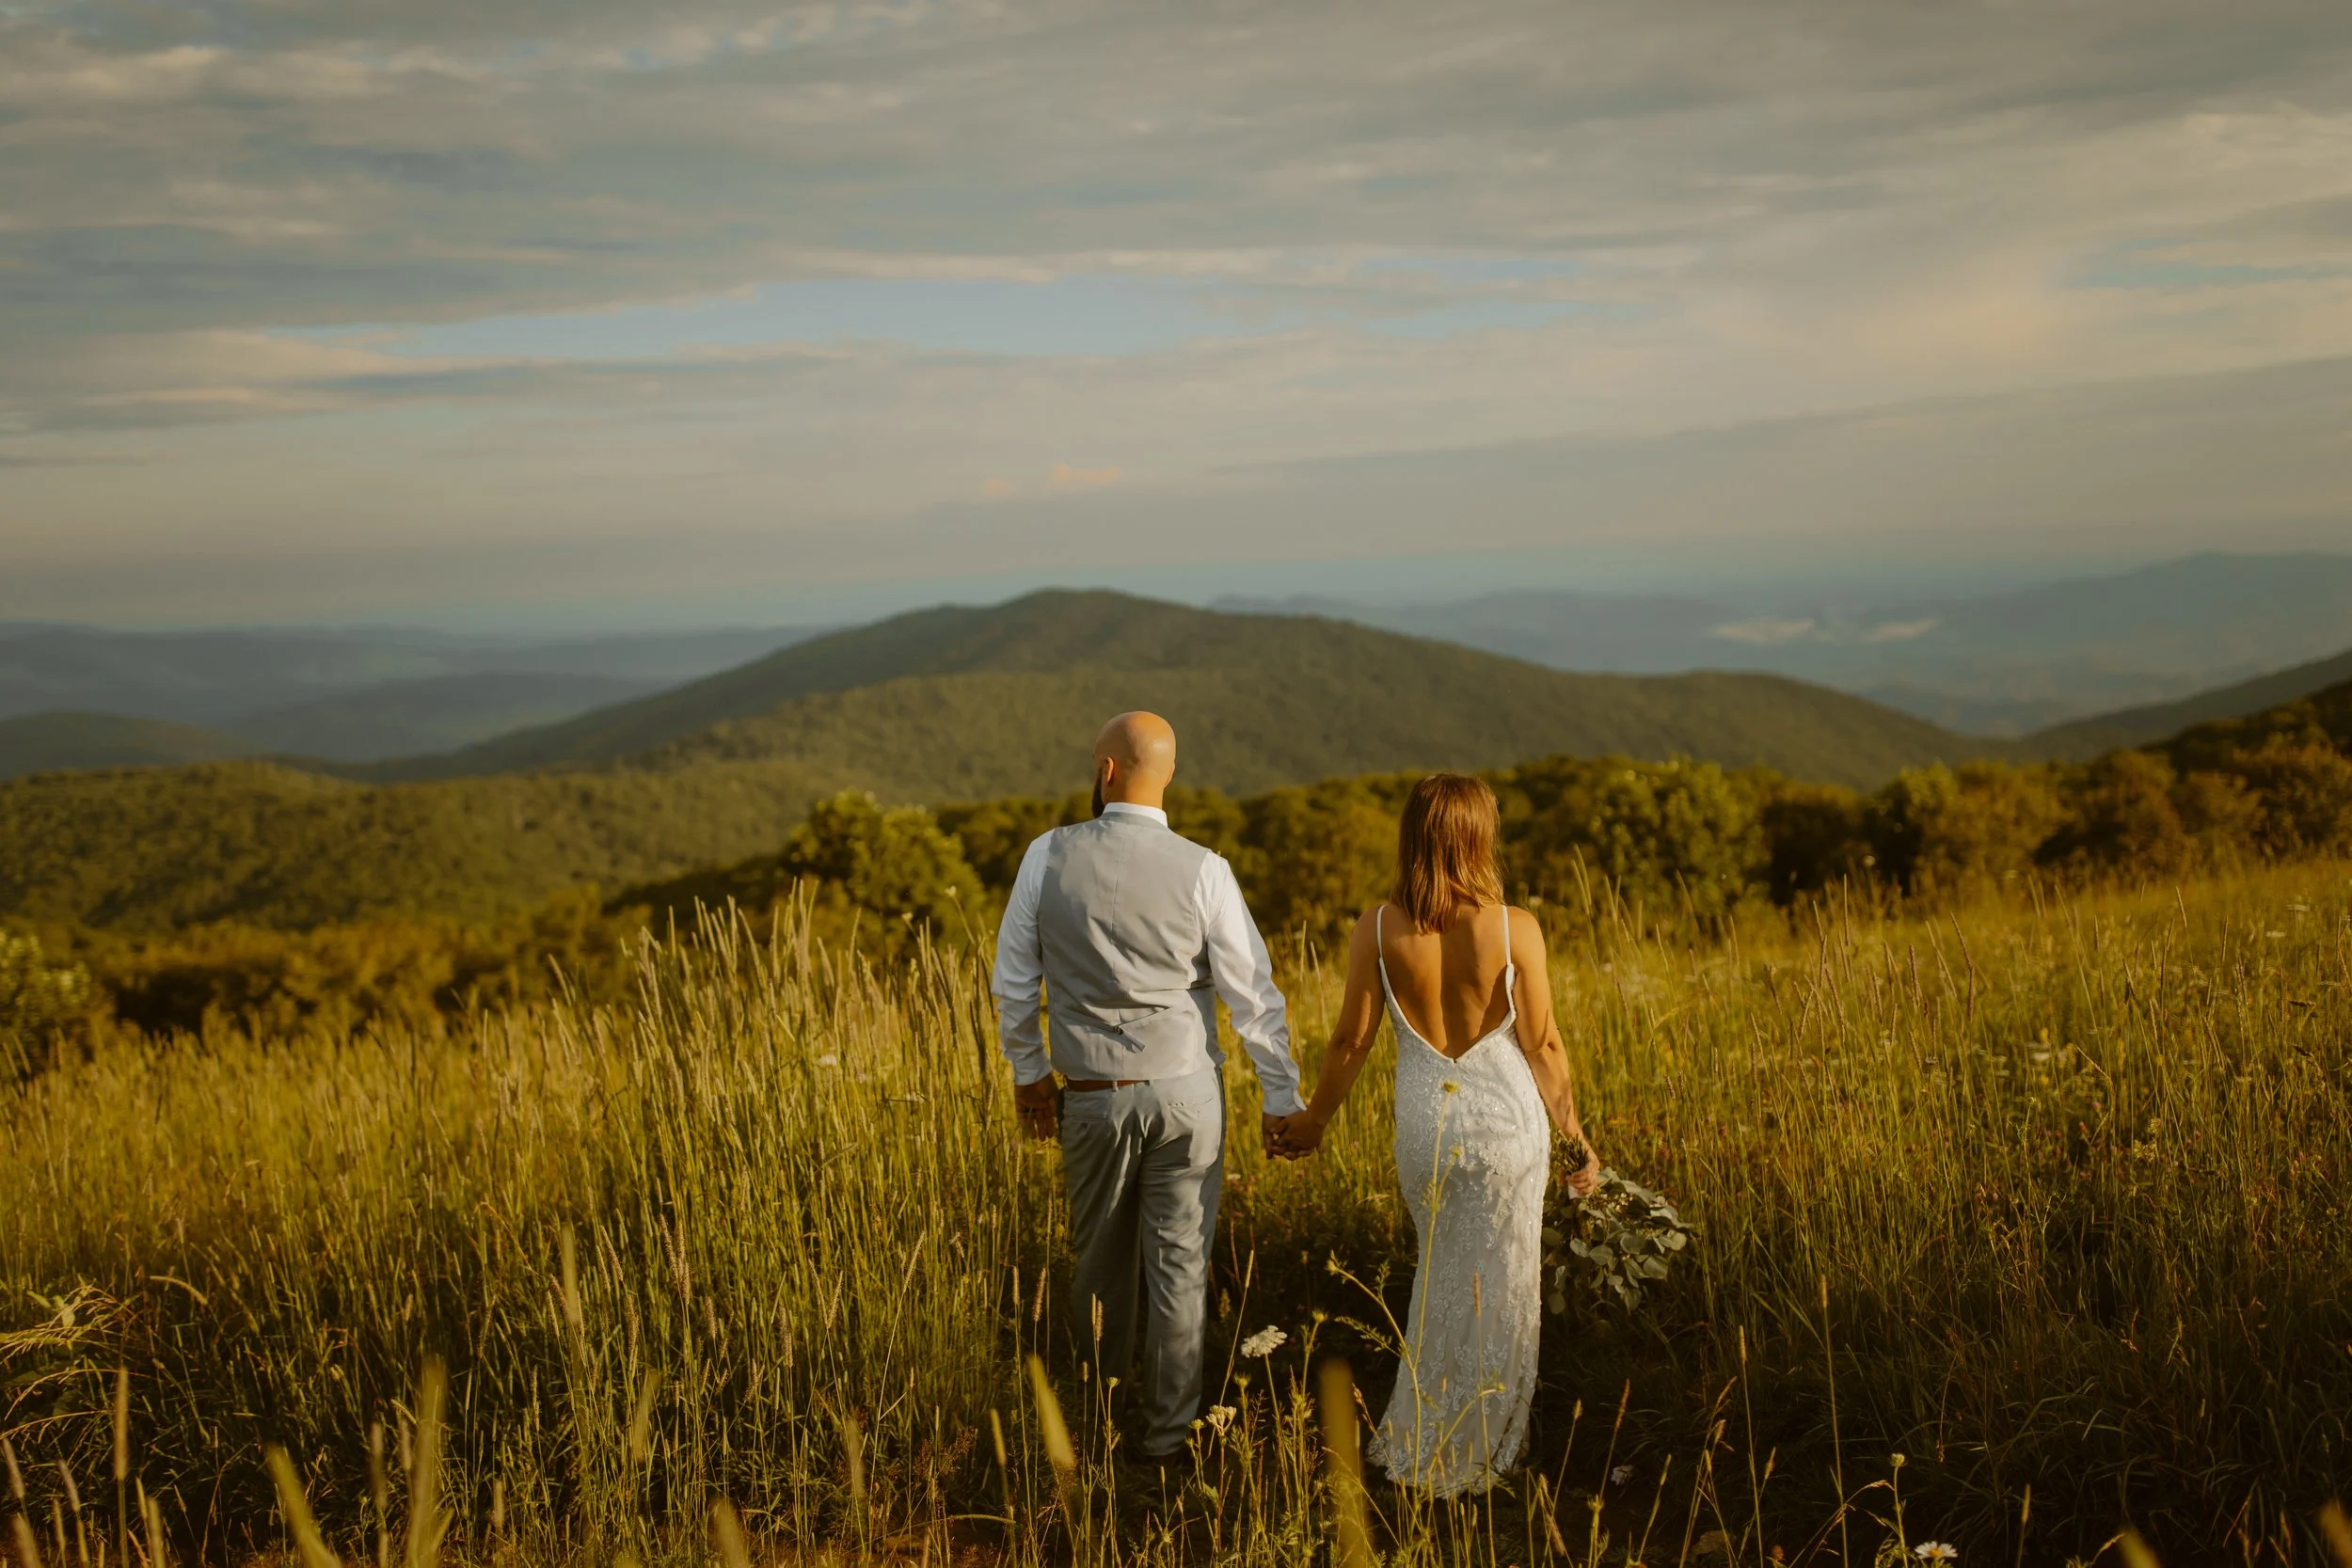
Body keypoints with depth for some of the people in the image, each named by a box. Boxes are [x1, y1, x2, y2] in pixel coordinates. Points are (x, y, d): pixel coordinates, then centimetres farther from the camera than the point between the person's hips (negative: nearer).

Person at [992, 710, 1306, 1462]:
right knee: (1178, 1262, 8)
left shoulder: (1049, 856, -8)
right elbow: (1253, 993, -8)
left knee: (1100, 1255, 19)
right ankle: (1167, 1429, 17)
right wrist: (1282, 1098, 2)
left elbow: (1013, 981, 1)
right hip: (1186, 1089, -1)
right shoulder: (1202, 871, -11)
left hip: (1092, 1095, 1)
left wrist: (1029, 1069, 15)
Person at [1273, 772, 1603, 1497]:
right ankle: (1468, 1453, 24)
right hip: (1508, 1119, -2)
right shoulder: (1515, 928, -15)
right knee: (1496, 1288, 13)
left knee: (1446, 1275, 26)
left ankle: (1423, 1438, 36)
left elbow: (1352, 1039, -5)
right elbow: (1542, 1044, -8)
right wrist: (1575, 1135, 5)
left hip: (1425, 1123, 2)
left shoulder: (1378, 928, -11)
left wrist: (1314, 1121, 10)